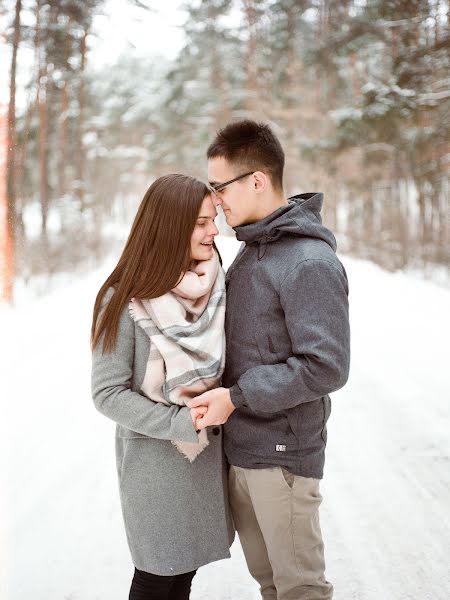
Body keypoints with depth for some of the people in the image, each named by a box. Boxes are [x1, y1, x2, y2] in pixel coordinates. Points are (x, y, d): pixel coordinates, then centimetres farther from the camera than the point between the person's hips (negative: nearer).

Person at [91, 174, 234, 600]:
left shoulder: (214, 287, -2)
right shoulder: (125, 301, -18)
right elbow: (108, 393, -16)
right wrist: (178, 423, -21)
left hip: (209, 453, 5)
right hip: (155, 456, -5)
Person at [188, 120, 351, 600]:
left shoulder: (311, 263, -19)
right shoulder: (249, 250, 10)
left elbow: (326, 366, -23)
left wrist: (237, 396, -20)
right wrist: (219, 394, 6)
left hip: (283, 456, -8)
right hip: (239, 451, 8)